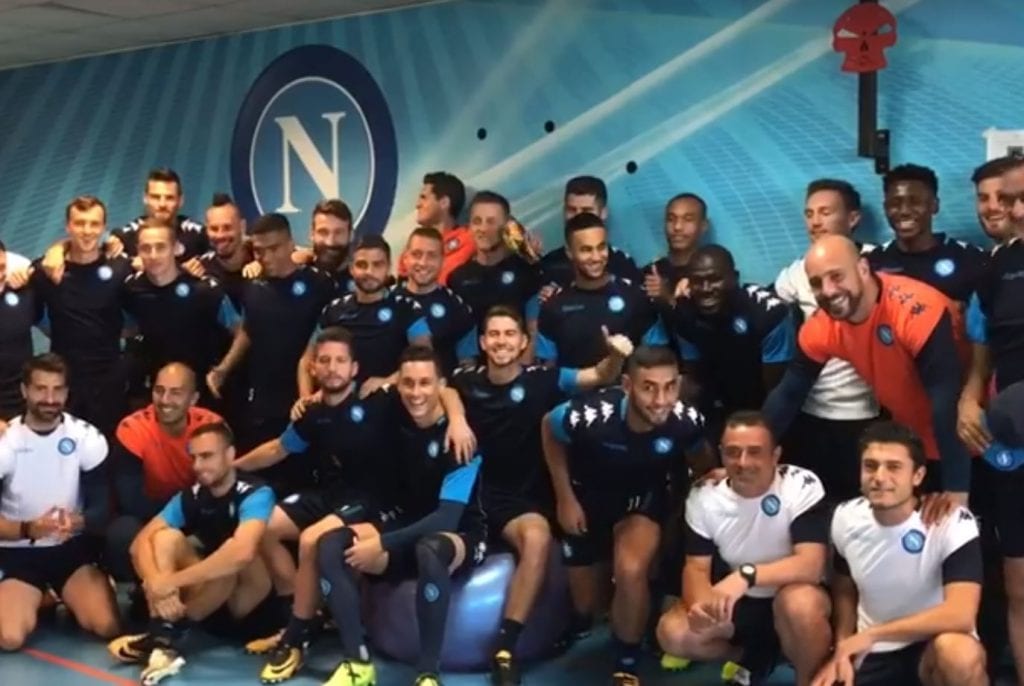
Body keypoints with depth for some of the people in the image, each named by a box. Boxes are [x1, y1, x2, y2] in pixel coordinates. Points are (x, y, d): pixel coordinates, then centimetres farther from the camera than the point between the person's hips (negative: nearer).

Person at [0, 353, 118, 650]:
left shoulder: (88, 438, -9)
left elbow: (103, 506, -8)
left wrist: (78, 522, -31)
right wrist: (28, 529, -30)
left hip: (73, 549, 1)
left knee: (108, 626, -17)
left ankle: (65, 599, 16)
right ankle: (41, 601, 12)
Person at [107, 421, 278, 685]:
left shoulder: (256, 494, -19)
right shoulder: (190, 496, -1)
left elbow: (242, 552, -39)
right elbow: (141, 542, -11)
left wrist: (172, 580, -37)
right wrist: (157, 584, -32)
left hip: (250, 606, -5)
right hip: (208, 607, 5)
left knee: (235, 559, -35)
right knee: (166, 538, -14)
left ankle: (170, 630, -23)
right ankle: (161, 640, -29)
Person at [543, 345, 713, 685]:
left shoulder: (687, 421, -31)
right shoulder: (590, 415, -38)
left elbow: (700, 458, -3)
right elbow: (549, 430, -12)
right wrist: (564, 498, -9)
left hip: (643, 496, 0)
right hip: (588, 493, 0)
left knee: (631, 571, -26)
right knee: (581, 586, 15)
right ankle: (579, 626, 54)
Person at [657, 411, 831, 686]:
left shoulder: (802, 486, -22)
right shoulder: (703, 496, -10)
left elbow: (811, 565, -29)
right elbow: (697, 567, -7)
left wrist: (746, 575, -44)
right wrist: (700, 604, -31)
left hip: (793, 596, -4)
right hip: (739, 603, 4)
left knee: (800, 603, -38)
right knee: (672, 633, -18)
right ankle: (755, 656, 10)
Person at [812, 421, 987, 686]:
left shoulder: (953, 524, -21)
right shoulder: (846, 518, -5)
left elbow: (961, 615, -31)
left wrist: (872, 634, -25)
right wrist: (841, 651, -6)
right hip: (870, 653, 4)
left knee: (960, 653, -39)